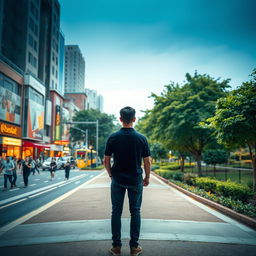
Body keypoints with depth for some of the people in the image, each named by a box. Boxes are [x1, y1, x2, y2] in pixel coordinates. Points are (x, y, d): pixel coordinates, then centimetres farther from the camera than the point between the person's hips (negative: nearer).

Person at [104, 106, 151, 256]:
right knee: (135, 212, 9)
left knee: (116, 212, 9)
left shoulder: (113, 137, -4)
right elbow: (147, 161, -3)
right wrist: (147, 178, 11)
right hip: (135, 180, 0)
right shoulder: (141, 138, -5)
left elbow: (106, 161, -1)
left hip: (117, 180, 1)